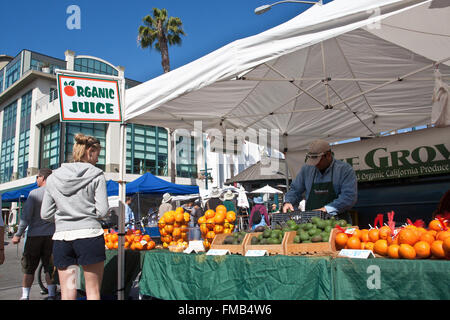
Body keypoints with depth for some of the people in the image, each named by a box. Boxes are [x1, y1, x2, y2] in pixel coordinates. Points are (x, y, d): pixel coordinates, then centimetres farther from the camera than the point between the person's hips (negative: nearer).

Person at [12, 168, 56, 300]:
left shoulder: (34, 193, -7)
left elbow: (26, 216, -12)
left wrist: (18, 234, -5)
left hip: (35, 235, -2)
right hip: (52, 235, 3)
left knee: (29, 268, 9)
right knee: (50, 267, 10)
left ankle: (25, 296, 11)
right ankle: (51, 295, 10)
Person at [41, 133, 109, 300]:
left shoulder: (54, 177, 7)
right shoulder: (96, 175, -4)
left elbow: (46, 214, 7)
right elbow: (102, 211, -8)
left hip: (61, 238, 4)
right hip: (89, 235, -3)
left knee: (67, 293, 10)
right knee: (93, 291, 6)